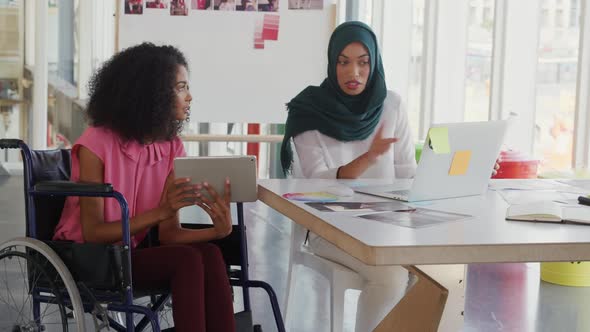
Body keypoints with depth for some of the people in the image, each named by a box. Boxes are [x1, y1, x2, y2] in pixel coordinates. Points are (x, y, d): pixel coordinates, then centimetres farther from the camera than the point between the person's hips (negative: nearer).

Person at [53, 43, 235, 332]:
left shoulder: (172, 148, 2)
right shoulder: (95, 145, -15)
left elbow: (168, 234, -5)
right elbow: (92, 233, -18)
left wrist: (218, 230, -25)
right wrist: (160, 211, -30)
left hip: (131, 254, 6)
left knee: (209, 254, -24)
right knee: (187, 259, -28)